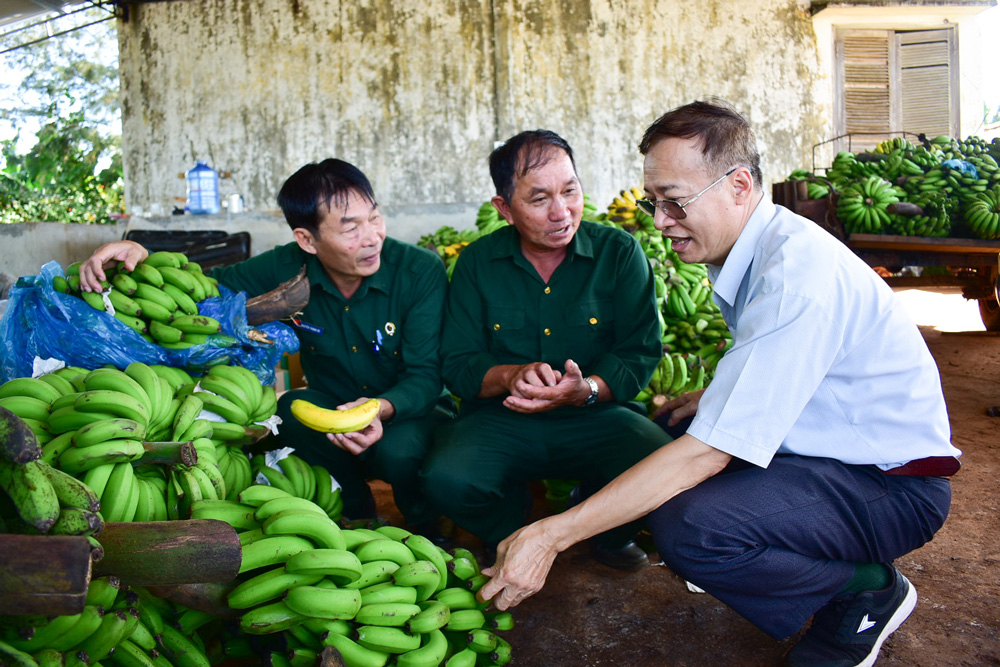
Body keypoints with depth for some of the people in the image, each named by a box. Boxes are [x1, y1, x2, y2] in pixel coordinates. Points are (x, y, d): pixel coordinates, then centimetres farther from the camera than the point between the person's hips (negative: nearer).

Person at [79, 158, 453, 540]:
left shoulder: (421, 272, -21)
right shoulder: (286, 269, -12)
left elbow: (426, 376, -21)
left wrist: (382, 408, -44)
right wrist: (140, 254, -22)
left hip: (408, 409, -2)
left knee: (397, 451, -35)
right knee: (289, 410, -28)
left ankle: (426, 532, 1)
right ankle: (359, 513, -4)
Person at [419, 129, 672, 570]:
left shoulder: (619, 253, -1)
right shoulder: (477, 263, 2)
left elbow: (641, 354, -4)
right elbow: (457, 364, 1)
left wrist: (584, 390, -24)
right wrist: (512, 376, -21)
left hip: (596, 418, 0)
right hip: (500, 420, 1)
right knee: (446, 479, -30)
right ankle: (510, 529, 8)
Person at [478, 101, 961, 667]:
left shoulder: (796, 278, -28)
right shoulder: (760, 248, 3)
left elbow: (707, 452, -31)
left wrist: (552, 535, -29)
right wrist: (715, 398, 3)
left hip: (892, 487, -10)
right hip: (836, 451, 10)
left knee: (686, 527, -32)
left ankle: (865, 591, -3)